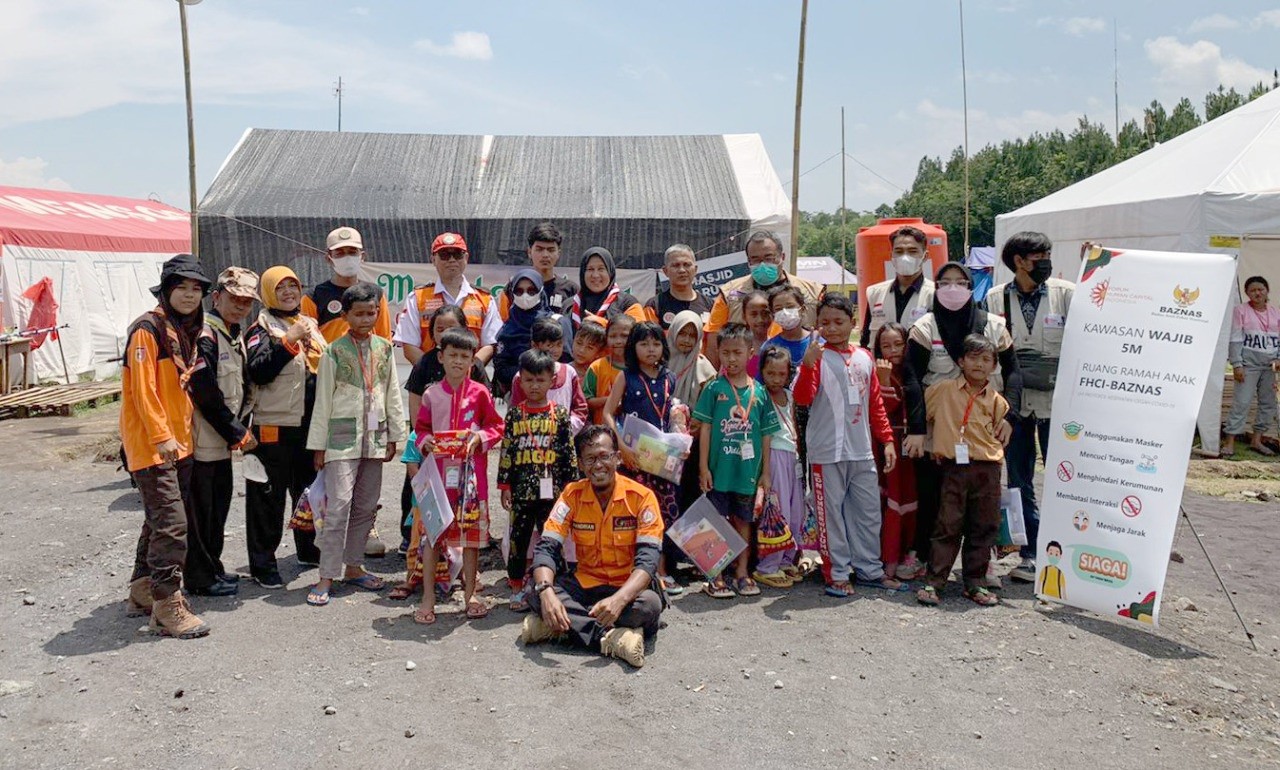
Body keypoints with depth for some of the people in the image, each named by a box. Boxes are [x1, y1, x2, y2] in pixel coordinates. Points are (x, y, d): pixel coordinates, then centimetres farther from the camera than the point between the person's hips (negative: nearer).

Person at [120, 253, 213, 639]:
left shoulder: (187, 330, 14)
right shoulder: (148, 329, -12)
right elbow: (143, 389, -18)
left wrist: (181, 434, 15)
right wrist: (162, 436, -21)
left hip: (179, 441, 9)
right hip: (151, 443, -9)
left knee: (160, 518, 16)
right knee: (171, 522, -11)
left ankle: (143, 591, 29)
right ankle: (166, 607, -5)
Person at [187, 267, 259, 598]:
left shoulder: (235, 335, 14)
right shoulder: (204, 335, -15)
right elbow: (205, 392, -21)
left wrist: (239, 427, 7)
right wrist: (236, 433, -15)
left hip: (222, 439, 9)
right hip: (203, 438, -9)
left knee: (219, 505, 17)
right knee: (200, 510, 0)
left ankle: (212, 568, 29)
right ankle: (200, 578, 10)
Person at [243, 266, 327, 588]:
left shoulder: (311, 325, 15)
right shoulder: (261, 328, -6)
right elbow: (257, 371, -21)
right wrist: (289, 340, -25)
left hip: (310, 425, 7)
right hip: (274, 426, -7)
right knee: (268, 496, -2)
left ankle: (308, 549, 35)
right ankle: (262, 564, 6)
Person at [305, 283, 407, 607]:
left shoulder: (384, 349, 7)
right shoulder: (335, 352, -4)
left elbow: (393, 395, 11)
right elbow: (323, 401, -2)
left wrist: (394, 436, 9)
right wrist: (318, 444, -3)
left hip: (375, 438, 5)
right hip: (342, 438, -4)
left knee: (366, 506, 11)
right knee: (338, 505, -9)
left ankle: (352, 566, 24)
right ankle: (326, 576, -3)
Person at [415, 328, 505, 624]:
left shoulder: (480, 393, 1)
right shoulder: (431, 394, 4)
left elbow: (496, 427, 4)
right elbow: (421, 428, 11)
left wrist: (480, 438, -14)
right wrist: (425, 442, -9)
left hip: (471, 470, -1)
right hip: (438, 469, 1)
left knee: (472, 531, 7)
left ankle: (470, 593, 21)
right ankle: (428, 596, 12)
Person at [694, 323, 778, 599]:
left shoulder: (759, 392, 2)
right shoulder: (714, 388, -4)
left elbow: (766, 434, 6)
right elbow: (704, 429, -3)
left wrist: (765, 471, 6)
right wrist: (703, 467, -7)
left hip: (749, 470, 2)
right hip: (719, 469, -2)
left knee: (744, 520, 14)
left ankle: (742, 572, 26)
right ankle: (716, 576, 14)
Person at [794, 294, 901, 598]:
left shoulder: (864, 357, 10)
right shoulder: (818, 356, -5)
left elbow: (875, 403, 16)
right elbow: (802, 398, -18)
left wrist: (887, 439, 12)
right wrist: (808, 365, -32)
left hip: (862, 450, 5)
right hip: (827, 451, -5)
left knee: (869, 511, 13)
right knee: (831, 513, 2)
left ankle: (869, 569, 26)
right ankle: (837, 574, 12)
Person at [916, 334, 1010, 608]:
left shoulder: (997, 401, 8)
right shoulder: (943, 389, 2)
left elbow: (1001, 437, 15)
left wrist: (990, 457, 2)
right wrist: (936, 445, 11)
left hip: (987, 470, 3)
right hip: (953, 469, -2)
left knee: (983, 528, 7)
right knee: (947, 526, -1)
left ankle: (974, 583, 19)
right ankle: (934, 582, 5)